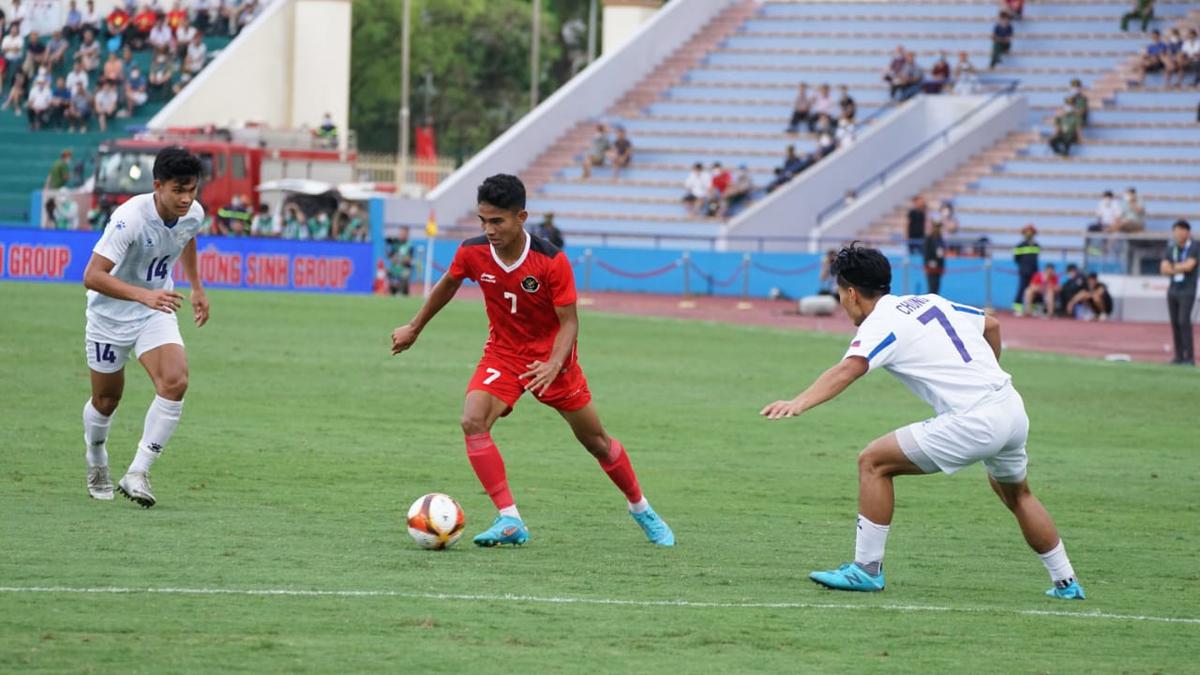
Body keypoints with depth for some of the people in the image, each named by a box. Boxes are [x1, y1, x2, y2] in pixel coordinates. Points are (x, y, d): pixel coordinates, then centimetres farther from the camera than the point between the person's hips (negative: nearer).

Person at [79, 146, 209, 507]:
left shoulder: (193, 214, -12)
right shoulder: (130, 218, -31)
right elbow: (92, 276, -39)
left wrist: (197, 288, 20)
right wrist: (144, 295, -49)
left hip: (156, 314, 4)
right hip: (110, 315, -4)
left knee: (175, 383, -21)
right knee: (106, 400, 11)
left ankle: (137, 474, -17)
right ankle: (97, 464, 43)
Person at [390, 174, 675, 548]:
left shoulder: (552, 261, -25)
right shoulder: (472, 253, -16)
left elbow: (569, 321, -20)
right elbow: (449, 284, 7)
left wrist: (554, 365, -38)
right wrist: (414, 328, 18)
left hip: (551, 355, -2)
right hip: (503, 354, 2)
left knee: (596, 440, 9)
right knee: (472, 421, -24)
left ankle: (641, 509, 35)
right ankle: (510, 520, -21)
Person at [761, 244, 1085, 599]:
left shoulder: (881, 324, -6)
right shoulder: (930, 302, 18)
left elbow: (848, 369, -25)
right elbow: (991, 325, 30)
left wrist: (798, 404, -39)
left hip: (973, 421, -8)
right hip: (1013, 409, 8)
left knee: (873, 461, -1)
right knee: (1016, 494, 33)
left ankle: (867, 567, 1)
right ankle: (1065, 582, 39)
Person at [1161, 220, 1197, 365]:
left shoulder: (1194, 248, -6)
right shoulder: (1171, 249, 11)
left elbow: (1189, 266, -18)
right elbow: (1164, 269, 2)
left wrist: (1173, 267, -2)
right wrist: (1179, 269, -13)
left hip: (1187, 291, -6)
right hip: (1173, 290, 6)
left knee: (1184, 321, -16)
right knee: (1175, 323, 3)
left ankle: (1190, 357, -15)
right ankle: (1179, 356, 6)